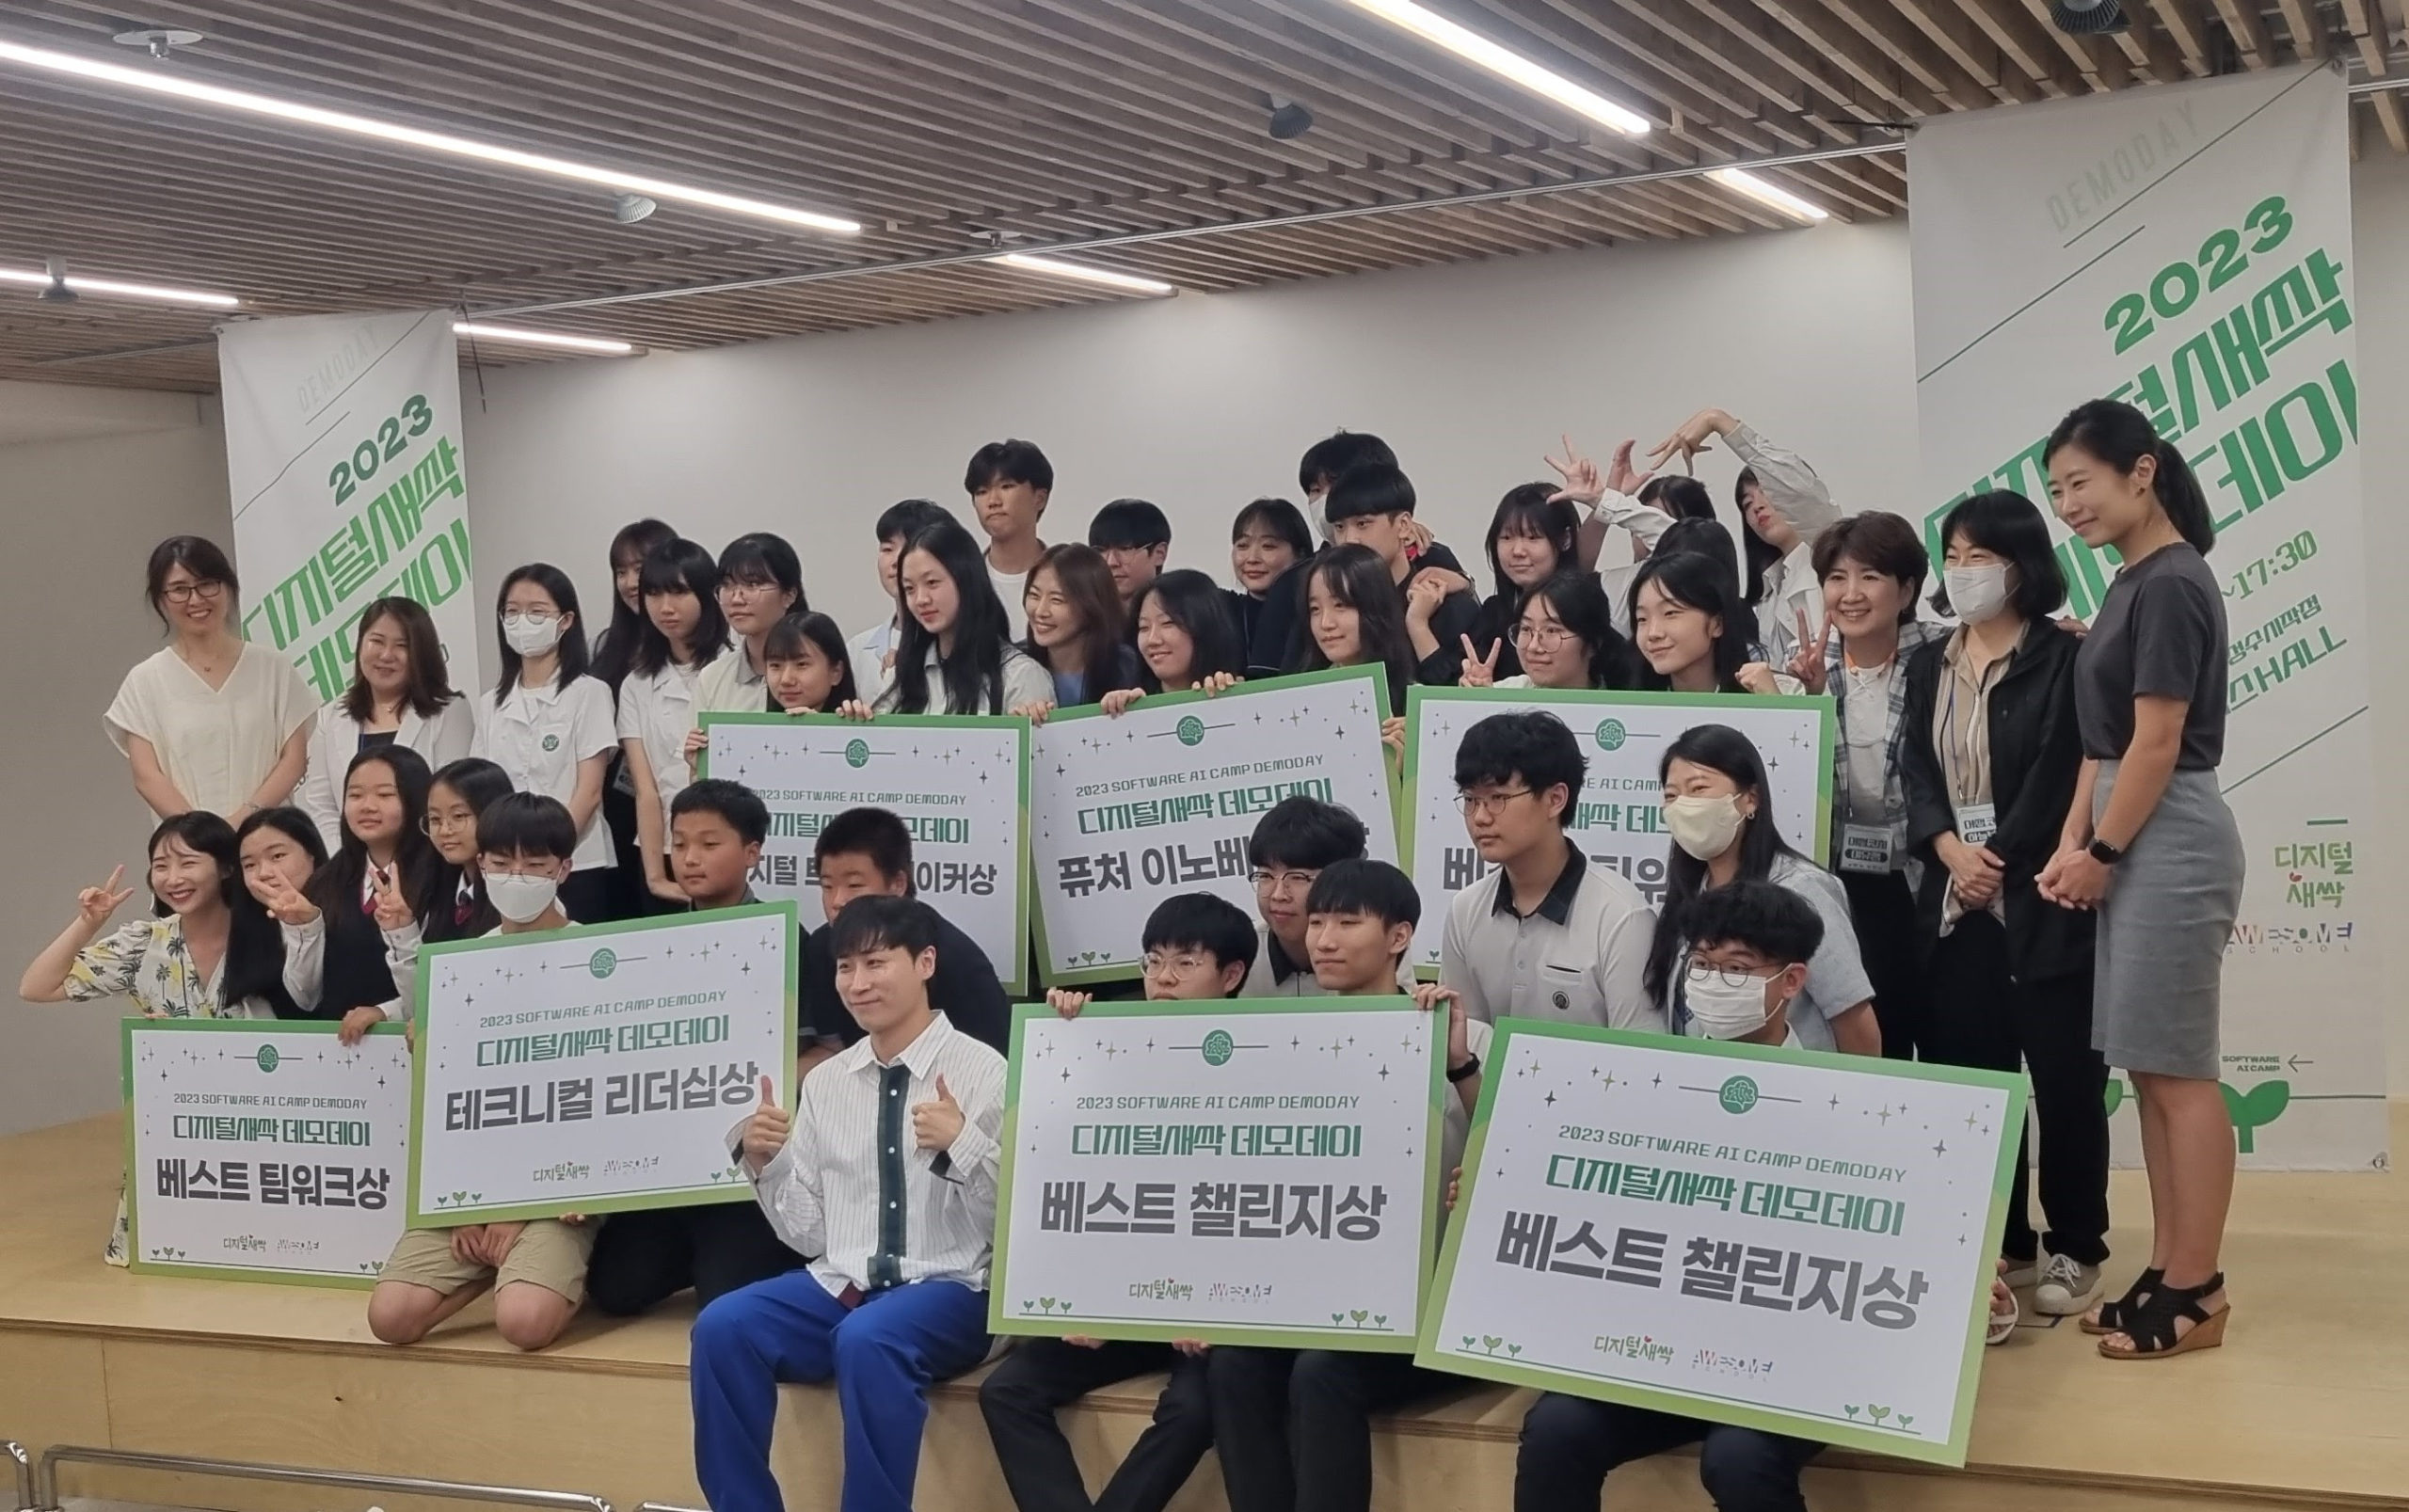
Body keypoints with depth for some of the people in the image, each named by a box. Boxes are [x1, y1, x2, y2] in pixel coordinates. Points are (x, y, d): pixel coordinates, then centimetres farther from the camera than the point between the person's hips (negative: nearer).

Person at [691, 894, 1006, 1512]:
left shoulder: (982, 1071, -5)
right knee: (722, 1328, -21)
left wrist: (962, 1143, -22)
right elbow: (808, 1233, 12)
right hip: (836, 1285, 5)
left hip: (946, 1291, -5)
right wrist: (766, 1164, -5)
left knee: (867, 1339, -35)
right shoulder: (824, 1081, 11)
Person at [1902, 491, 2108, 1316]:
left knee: (2064, 1079, 0)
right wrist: (1951, 849, -10)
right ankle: (2001, 1243, 19)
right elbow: (1917, 770, 6)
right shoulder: (1930, 665, 14)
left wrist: (2002, 863, -13)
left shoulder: (2064, 659, -5)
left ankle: (2074, 1250, 12)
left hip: (2042, 901, -5)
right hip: (1954, 904, 6)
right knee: (1969, 1078, 7)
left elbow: (2061, 778, -11)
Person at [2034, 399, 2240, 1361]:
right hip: (2133, 840, 10)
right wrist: (2071, 845, 7)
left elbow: (2157, 744, -17)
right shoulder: (2132, 585, 14)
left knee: (2178, 1072, -3)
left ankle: (2196, 1292, 5)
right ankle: (2167, 1273, 19)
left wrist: (2100, 854, -9)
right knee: (2149, 1070, 12)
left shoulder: (2172, 586, -15)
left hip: (2170, 841, -10)